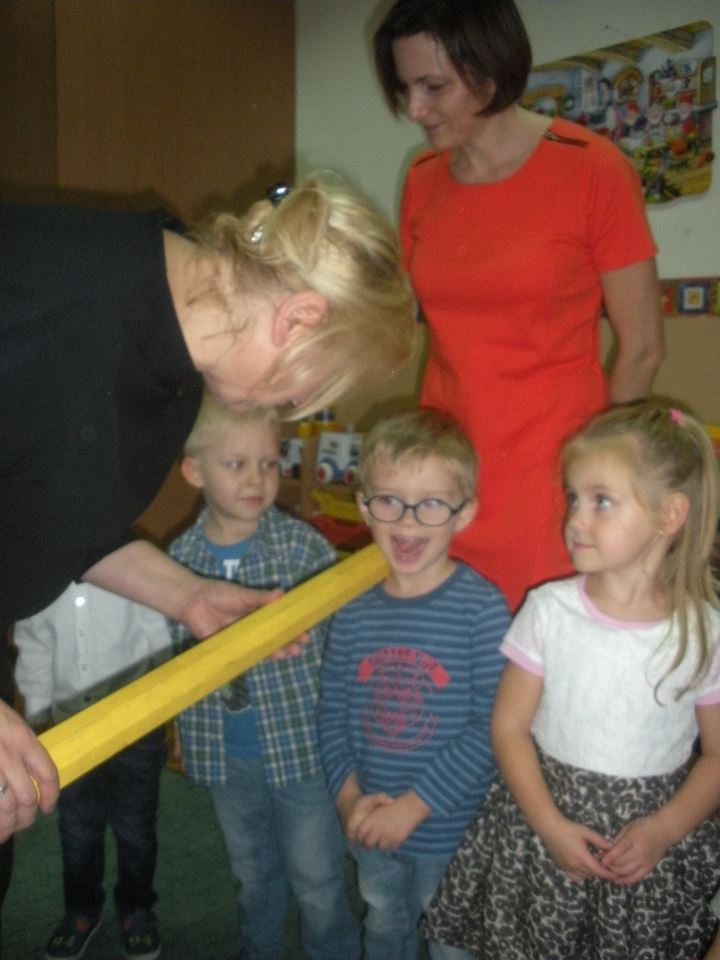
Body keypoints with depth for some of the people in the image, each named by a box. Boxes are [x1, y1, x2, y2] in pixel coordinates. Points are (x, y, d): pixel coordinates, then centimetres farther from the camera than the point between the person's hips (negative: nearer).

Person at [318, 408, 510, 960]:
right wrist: (349, 795, -11)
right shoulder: (355, 608, -7)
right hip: (372, 826, 4)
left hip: (451, 831, -4)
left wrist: (416, 804, -19)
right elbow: (333, 709, 0)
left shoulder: (482, 608, -20)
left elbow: (492, 725, -20)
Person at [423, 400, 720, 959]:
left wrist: (663, 831, -14)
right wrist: (549, 824, -13)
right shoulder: (549, 609, -9)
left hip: (650, 837, 0)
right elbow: (509, 726, -5)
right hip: (543, 826, 1)